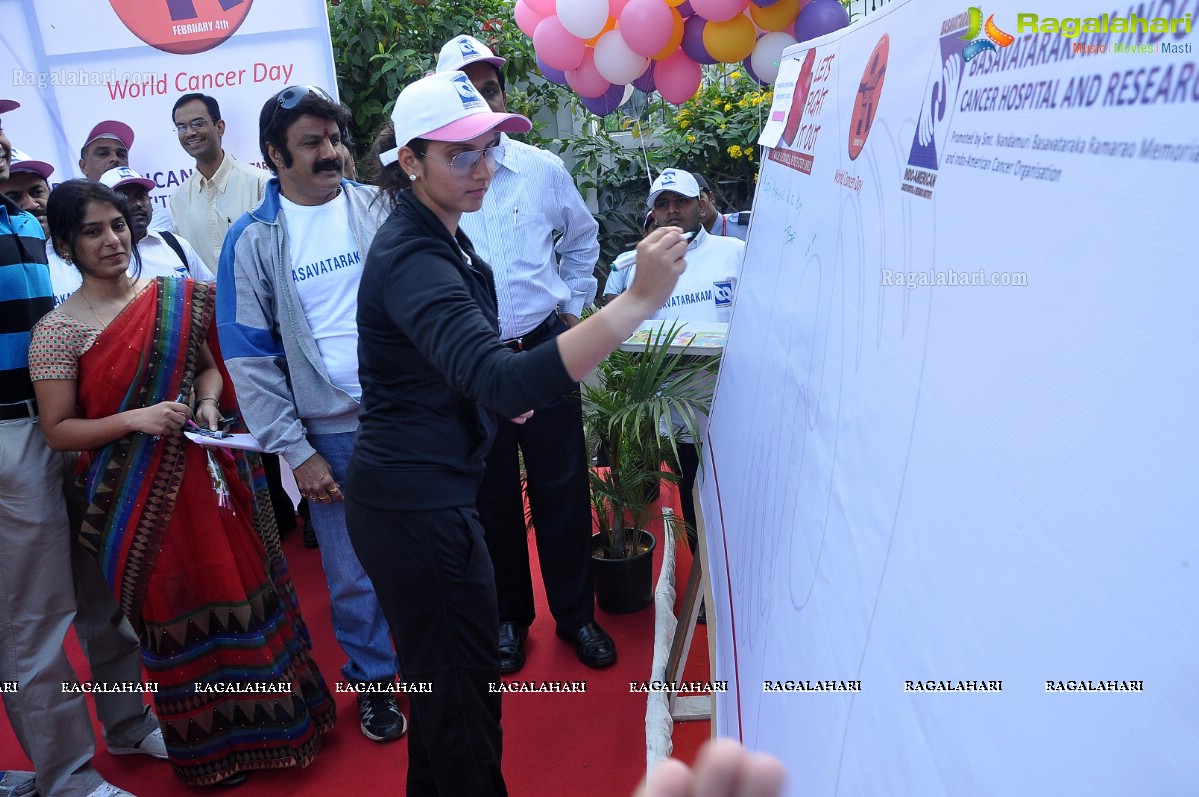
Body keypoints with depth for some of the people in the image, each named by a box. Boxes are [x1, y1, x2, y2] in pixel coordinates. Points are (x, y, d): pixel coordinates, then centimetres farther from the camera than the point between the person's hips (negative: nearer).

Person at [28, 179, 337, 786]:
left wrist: (208, 402, -6)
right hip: (136, 495, -3)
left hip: (202, 473, 4)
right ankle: (210, 744, 34)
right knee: (174, 614, 11)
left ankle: (273, 720, 35)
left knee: (237, 584, 12)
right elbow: (57, 431, -7)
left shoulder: (173, 299, 2)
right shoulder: (57, 331, -9)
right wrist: (133, 419, -21)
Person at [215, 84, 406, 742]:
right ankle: (373, 677, 33)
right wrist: (296, 451, -6)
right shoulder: (253, 239, -2)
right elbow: (250, 357, -2)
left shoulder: (379, 206, 3)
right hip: (331, 431, -1)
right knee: (352, 572, 8)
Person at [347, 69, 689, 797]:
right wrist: (637, 302, -43)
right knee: (465, 690, 4)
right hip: (416, 505, -10)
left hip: (414, 494, 10)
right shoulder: (413, 260, -23)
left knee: (442, 676, 25)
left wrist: (498, 387, 8)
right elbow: (503, 386, -39)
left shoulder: (439, 237, 9)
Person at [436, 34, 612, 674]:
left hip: (545, 347, 1)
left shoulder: (544, 169, 3)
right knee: (493, 496, 11)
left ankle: (576, 613, 27)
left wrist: (573, 308, 11)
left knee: (562, 488, 7)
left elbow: (582, 241, 17)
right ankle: (508, 616, 31)